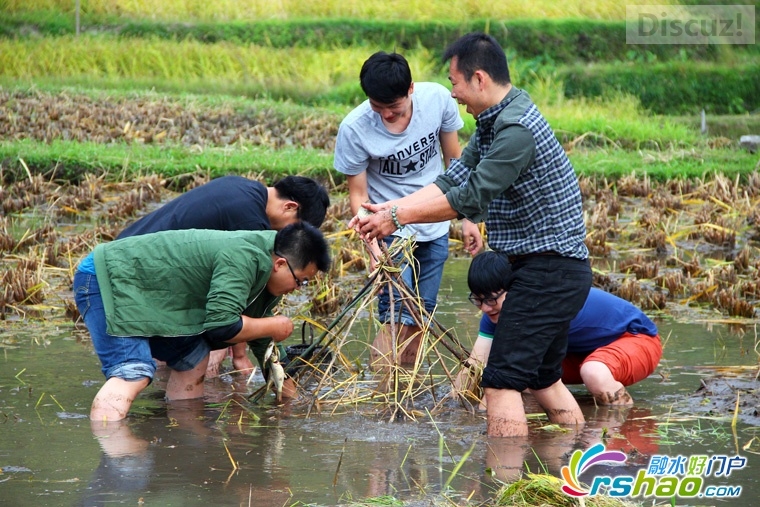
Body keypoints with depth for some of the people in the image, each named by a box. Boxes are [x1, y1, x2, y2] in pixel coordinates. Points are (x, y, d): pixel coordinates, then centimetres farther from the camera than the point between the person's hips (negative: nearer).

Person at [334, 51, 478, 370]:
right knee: (397, 319, -14)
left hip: (435, 228, 4)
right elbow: (358, 194, -14)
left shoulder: (437, 99, -15)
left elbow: (454, 158, 1)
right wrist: (372, 246, -27)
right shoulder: (354, 129, -23)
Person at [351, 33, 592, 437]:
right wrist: (388, 208, -2)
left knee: (503, 382, -11)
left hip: (548, 270, -11)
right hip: (552, 269, 11)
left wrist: (399, 217, -13)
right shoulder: (492, 122, 11)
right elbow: (453, 181, 9)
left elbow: (470, 199, -23)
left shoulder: (516, 129, -22)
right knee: (543, 379, 18)